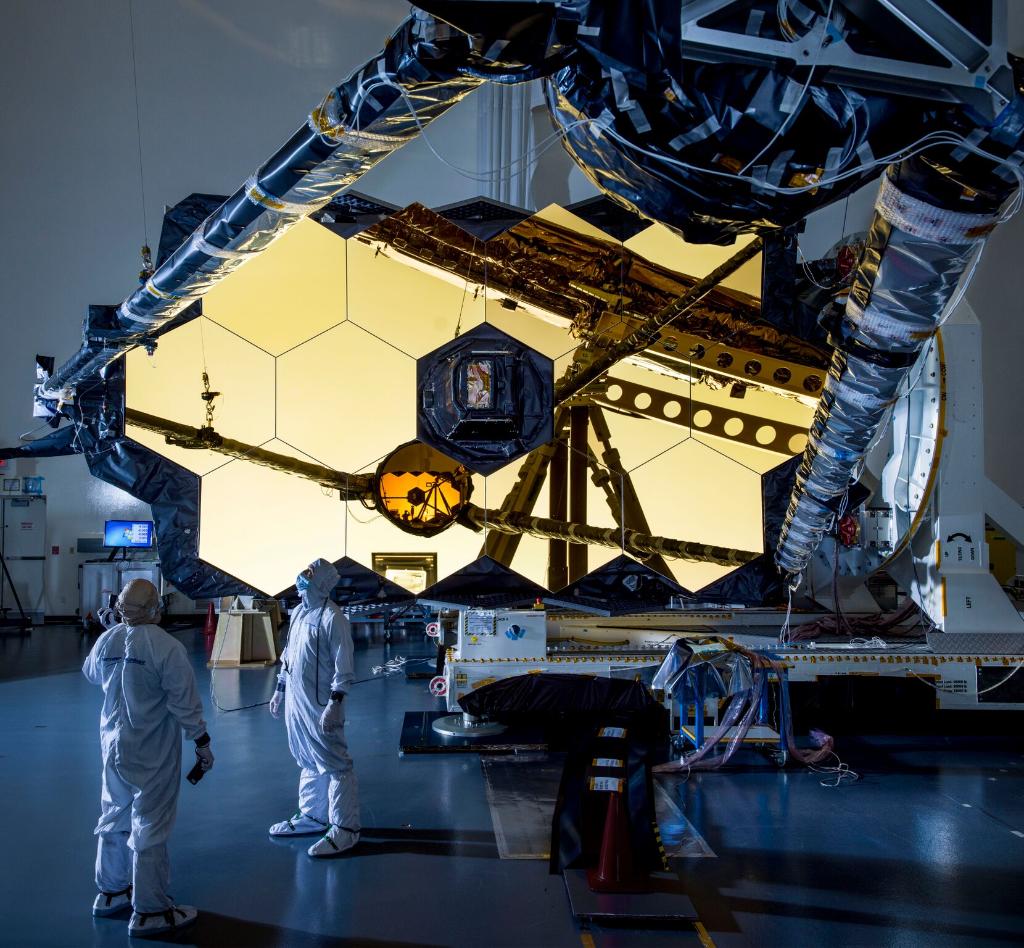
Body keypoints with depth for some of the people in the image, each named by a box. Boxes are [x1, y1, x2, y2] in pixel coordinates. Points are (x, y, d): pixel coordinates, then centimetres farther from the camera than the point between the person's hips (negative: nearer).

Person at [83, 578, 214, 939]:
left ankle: (111, 892, 37)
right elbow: (184, 701, -16)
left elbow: (91, 673, 19)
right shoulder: (166, 647, -22)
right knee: (150, 827, 2)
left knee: (115, 818, 21)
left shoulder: (106, 641, -4)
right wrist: (201, 741, -4)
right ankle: (149, 911, 10)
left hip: (114, 746, 6)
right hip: (153, 753, -6)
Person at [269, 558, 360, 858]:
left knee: (334, 765, -3)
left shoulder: (332, 618, -15)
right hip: (296, 702, 9)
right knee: (308, 763, 19)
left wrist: (334, 704, -22)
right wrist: (280, 690, 22)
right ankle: (312, 816, 32)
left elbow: (343, 667, -17)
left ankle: (345, 829, 3)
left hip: (320, 706, -8)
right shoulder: (299, 612, 12)